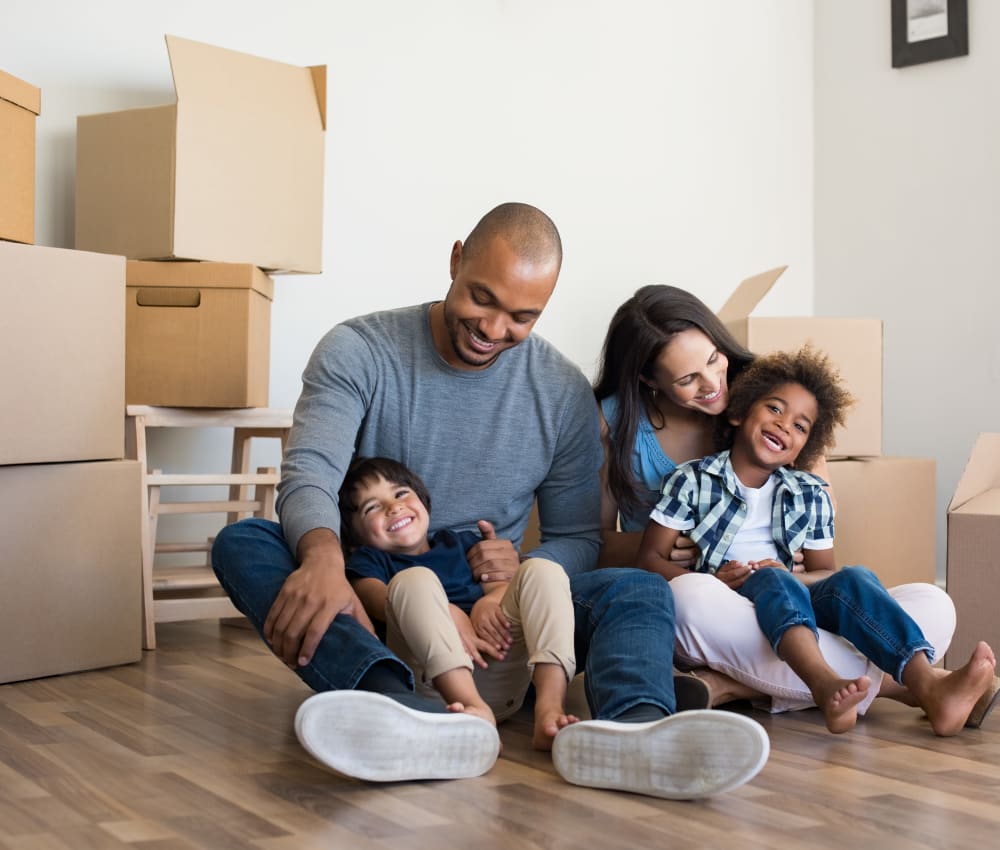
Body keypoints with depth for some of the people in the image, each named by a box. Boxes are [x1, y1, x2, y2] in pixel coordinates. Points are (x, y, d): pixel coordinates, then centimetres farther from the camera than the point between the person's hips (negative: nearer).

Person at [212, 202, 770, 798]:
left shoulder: (564, 393, 4)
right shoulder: (357, 351, -3)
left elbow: (578, 538, 8)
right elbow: (310, 474, -17)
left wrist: (525, 570, -17)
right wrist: (323, 556, -41)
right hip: (367, 603, -1)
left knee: (640, 591, -21)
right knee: (242, 542, -29)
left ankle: (630, 726, -58)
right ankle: (408, 717, -55)